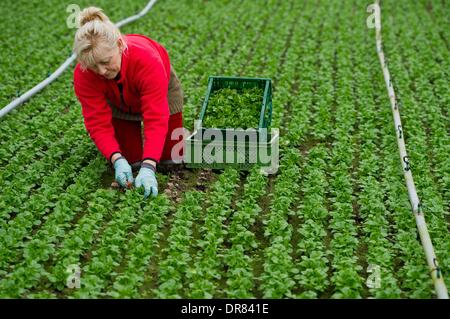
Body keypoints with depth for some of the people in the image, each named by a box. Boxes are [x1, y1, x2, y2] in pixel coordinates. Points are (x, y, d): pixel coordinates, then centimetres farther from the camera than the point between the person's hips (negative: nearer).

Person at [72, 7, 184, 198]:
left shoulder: (147, 59, -45)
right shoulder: (83, 75, -37)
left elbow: (156, 119, -46)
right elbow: (98, 123, -33)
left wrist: (148, 167, -57)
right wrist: (117, 160, -49)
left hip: (160, 90, -1)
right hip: (119, 102, 1)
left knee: (172, 157, 1)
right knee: (130, 160, -2)